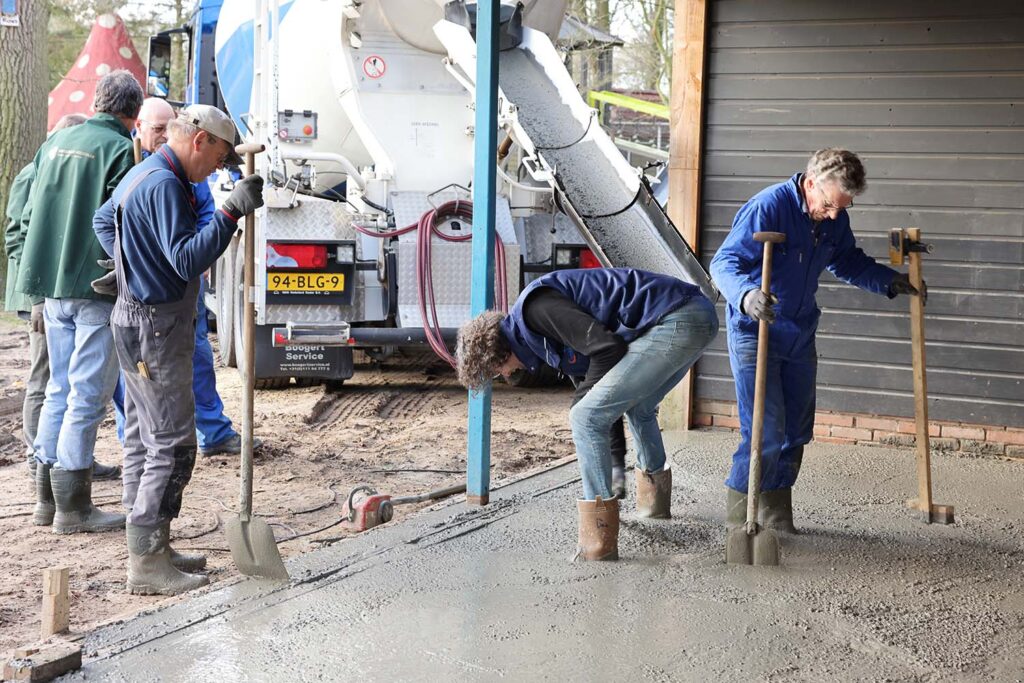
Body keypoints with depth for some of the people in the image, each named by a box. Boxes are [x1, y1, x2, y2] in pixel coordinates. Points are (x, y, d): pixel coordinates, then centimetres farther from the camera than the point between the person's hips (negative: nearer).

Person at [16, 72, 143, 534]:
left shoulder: (55, 142, 12)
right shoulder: (120, 150, -11)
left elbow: (29, 214, 16)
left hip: (52, 287, 7)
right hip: (97, 287, -7)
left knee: (60, 388, 16)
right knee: (88, 394, -3)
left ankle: (48, 496, 21)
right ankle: (72, 506, 0)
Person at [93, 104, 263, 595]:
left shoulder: (141, 175, 15)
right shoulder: (163, 185, -19)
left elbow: (103, 220, 31)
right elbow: (188, 259, -26)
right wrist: (232, 212, -28)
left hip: (137, 320, 11)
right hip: (156, 327, -11)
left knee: (144, 439, 15)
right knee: (173, 444, -8)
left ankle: (147, 548, 23)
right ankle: (148, 564, -5)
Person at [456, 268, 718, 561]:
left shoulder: (535, 307, -8)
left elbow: (607, 348, -15)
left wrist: (584, 397, 2)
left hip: (673, 324, -10)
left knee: (586, 416, -8)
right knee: (638, 407, 33)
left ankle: (599, 542, -6)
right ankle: (654, 499, 52)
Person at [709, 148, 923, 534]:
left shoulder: (836, 220, 0)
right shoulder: (768, 207, -22)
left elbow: (847, 262, 19)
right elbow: (724, 262, -27)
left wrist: (890, 281, 5)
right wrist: (746, 294, -47)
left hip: (800, 333, 7)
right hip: (754, 330, -7)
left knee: (796, 429, 11)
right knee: (765, 430, -13)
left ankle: (776, 512, 25)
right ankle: (739, 516, 2)